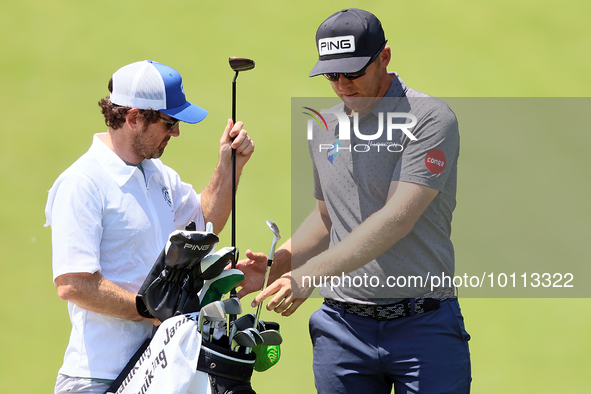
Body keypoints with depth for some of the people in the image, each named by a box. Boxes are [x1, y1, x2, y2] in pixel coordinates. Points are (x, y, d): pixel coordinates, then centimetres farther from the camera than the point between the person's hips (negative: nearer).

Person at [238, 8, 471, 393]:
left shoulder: (430, 119, -9)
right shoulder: (324, 127, 13)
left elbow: (397, 219, -20)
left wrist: (310, 274, -26)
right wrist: (274, 265, 8)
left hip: (423, 325, -5)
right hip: (343, 328, 5)